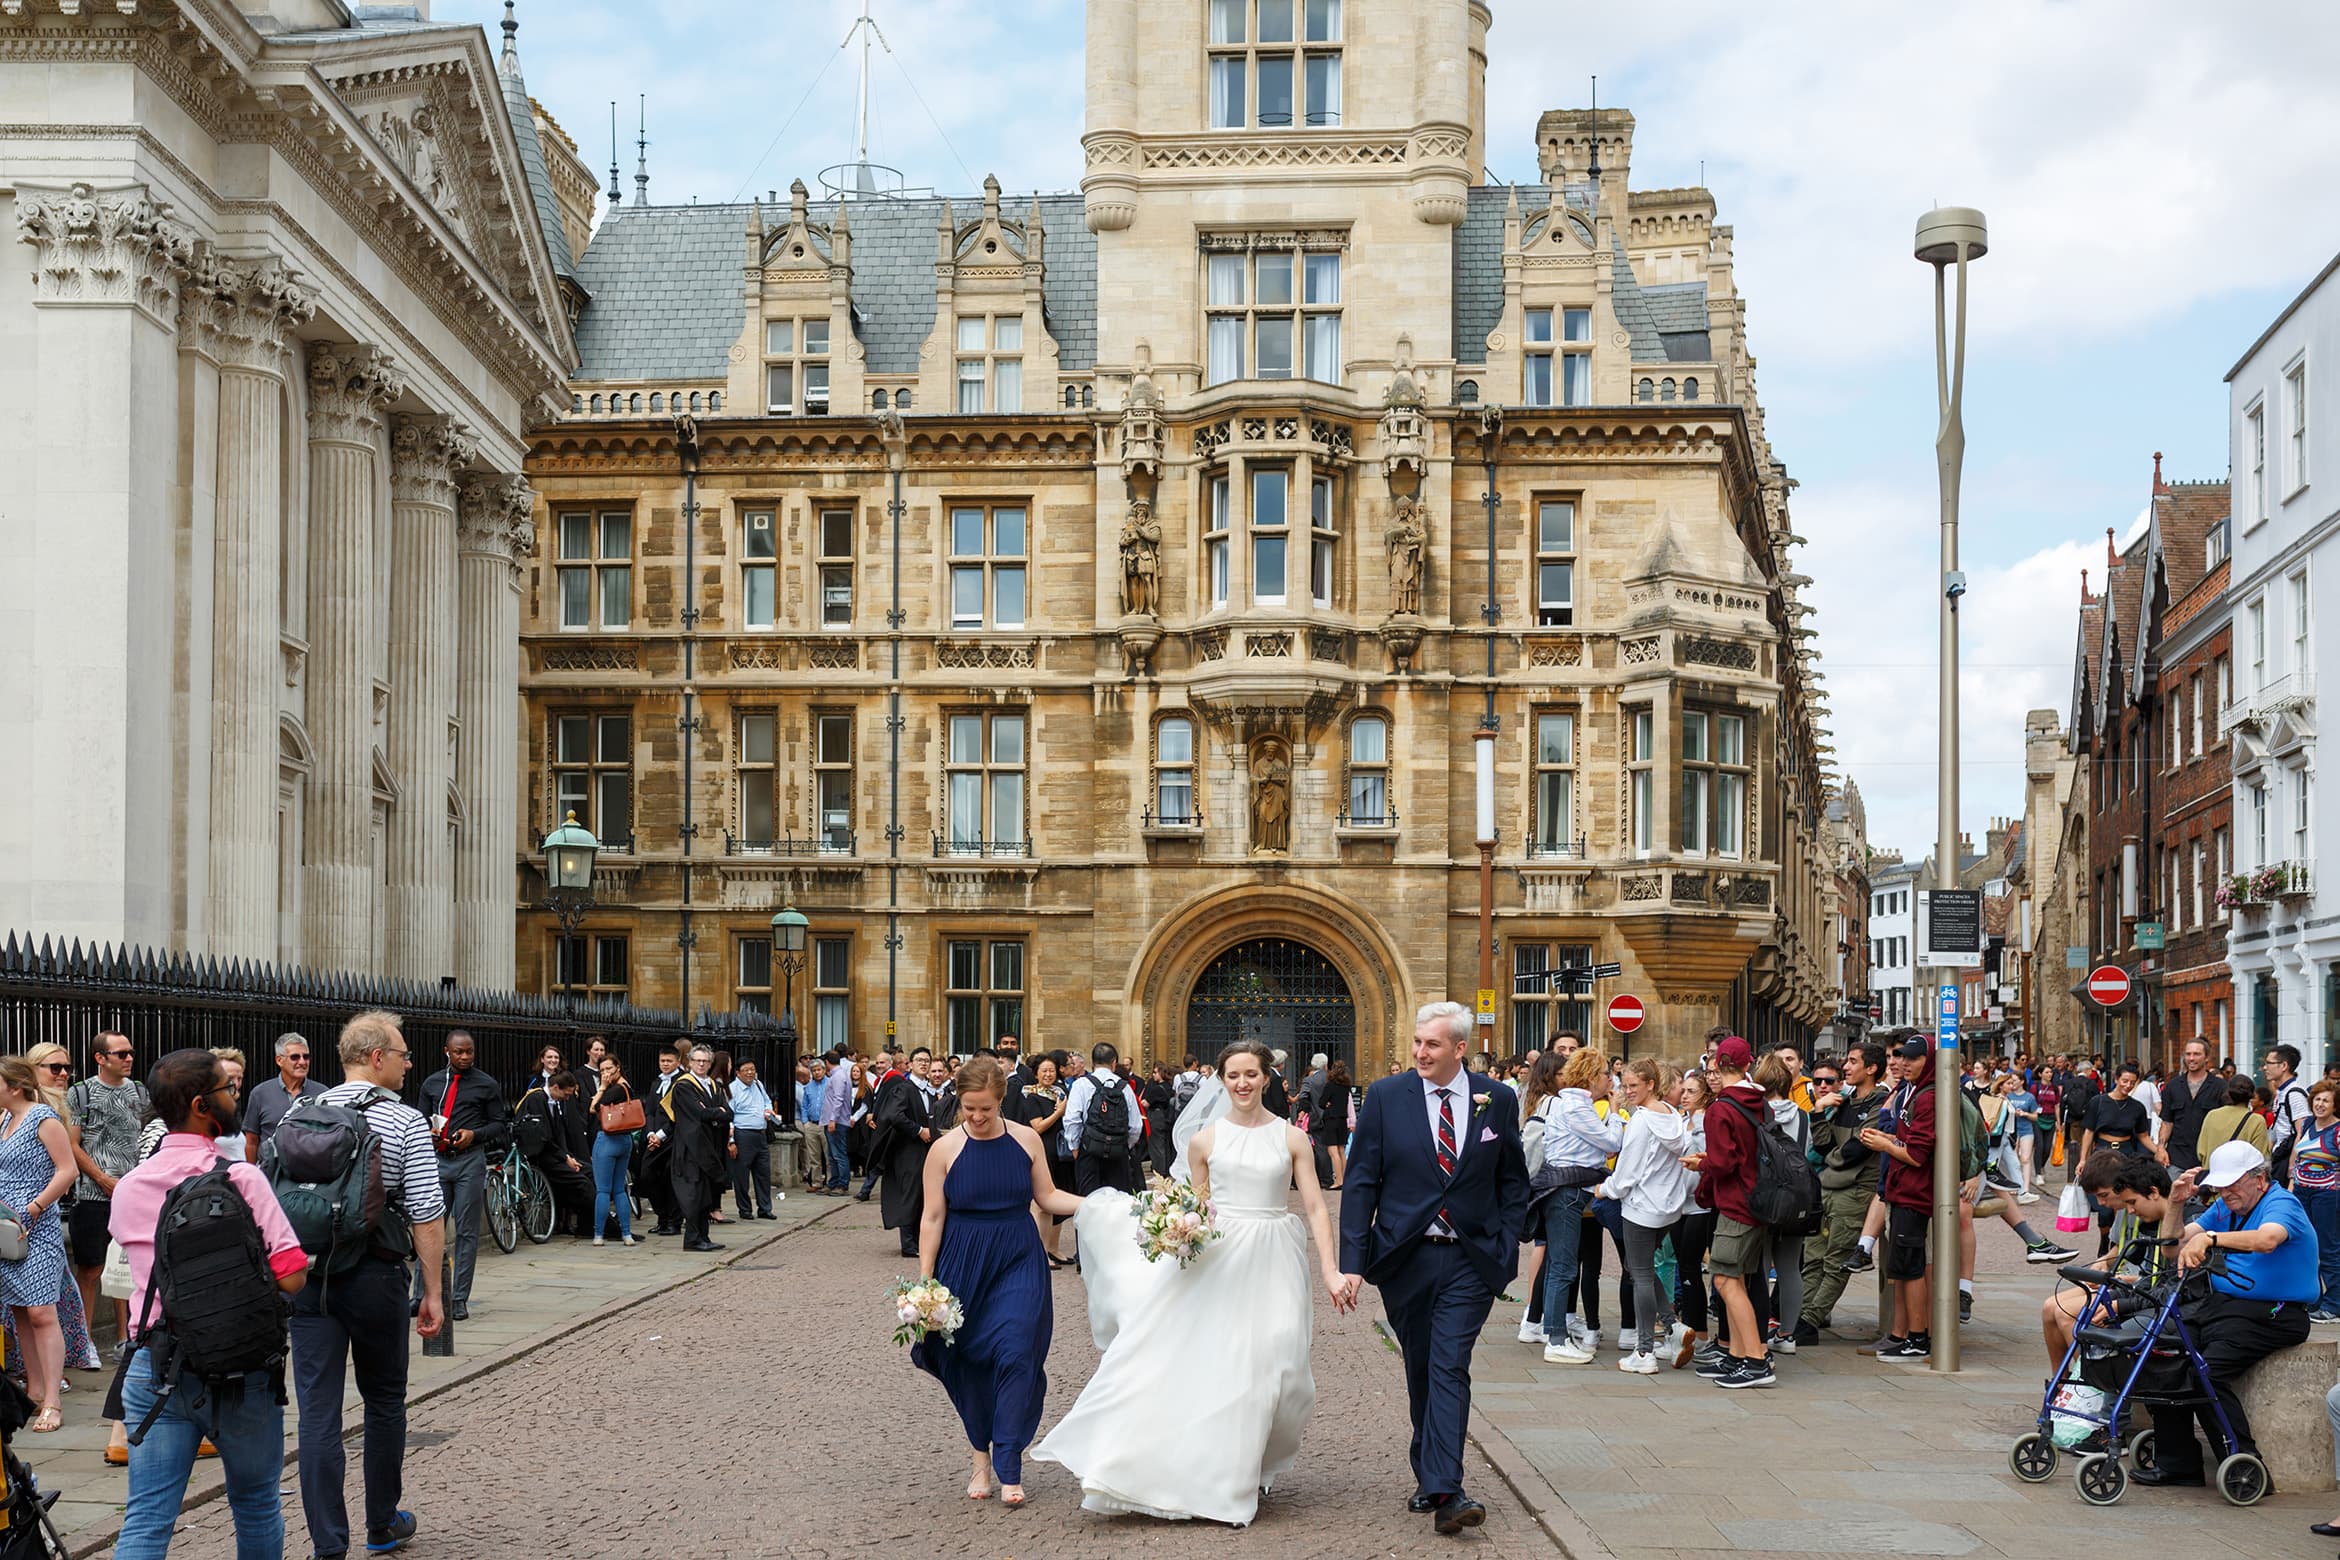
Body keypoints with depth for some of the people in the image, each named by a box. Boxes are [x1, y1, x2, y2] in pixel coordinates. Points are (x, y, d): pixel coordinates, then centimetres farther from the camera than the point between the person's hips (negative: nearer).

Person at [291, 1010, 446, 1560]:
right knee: (384, 1402, 15)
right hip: (376, 1276, -3)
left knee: (317, 1411, 2)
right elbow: (427, 1218, -10)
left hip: (307, 1275, 3)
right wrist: (432, 1293, -3)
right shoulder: (406, 1124, -7)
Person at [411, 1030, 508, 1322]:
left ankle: (460, 1298, 4)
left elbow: (499, 1123, 6)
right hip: (437, 1159, 2)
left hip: (470, 1160, -2)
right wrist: (429, 1132, -5)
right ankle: (421, 1295, 6)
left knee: (466, 1231, 0)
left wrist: (474, 1134, -11)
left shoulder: (487, 1085, 4)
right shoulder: (432, 1083, 12)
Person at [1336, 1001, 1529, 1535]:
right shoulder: (1386, 1097, -1)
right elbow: (1361, 1184, -1)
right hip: (1404, 1257, 1)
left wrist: (1507, 1251, 1)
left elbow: (1513, 1182, 9)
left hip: (1470, 1261, -1)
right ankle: (1431, 1474, 25)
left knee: (1449, 1370, -11)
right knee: (1420, 1370, 12)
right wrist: (1353, 1261, -7)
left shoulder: (1497, 1101, 1)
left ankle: (1443, 1490, -16)